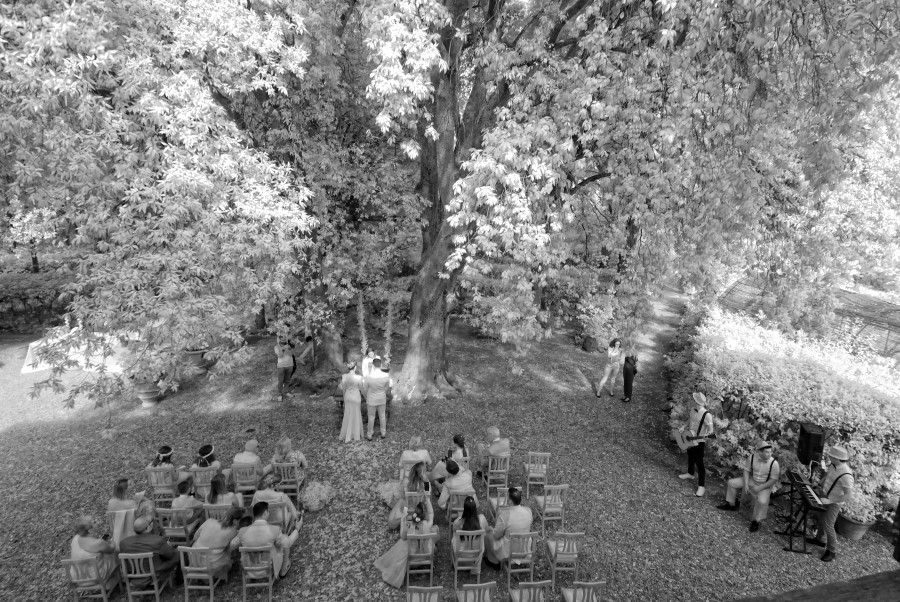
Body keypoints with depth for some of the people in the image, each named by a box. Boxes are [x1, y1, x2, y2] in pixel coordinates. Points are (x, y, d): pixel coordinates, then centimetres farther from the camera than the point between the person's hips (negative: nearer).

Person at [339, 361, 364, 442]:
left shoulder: (344, 376, -13)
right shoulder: (359, 377, -24)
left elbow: (343, 388, -1)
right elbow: (361, 389, -10)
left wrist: (345, 397, 15)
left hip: (347, 397, 4)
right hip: (356, 397, -4)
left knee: (348, 415, 19)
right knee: (356, 416, 14)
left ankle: (346, 436, 29)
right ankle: (356, 435, 28)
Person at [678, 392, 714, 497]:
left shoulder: (706, 415, -26)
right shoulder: (692, 409, -3)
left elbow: (710, 429, -22)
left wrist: (708, 434, -43)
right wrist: (684, 427, -2)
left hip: (699, 442, -7)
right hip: (689, 439, 8)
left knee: (699, 463, -1)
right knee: (690, 457, 27)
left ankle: (701, 486, 10)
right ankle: (690, 474, 50)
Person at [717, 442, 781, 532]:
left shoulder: (774, 463, -24)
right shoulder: (752, 457, -15)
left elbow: (773, 480, -18)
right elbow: (746, 470, -3)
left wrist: (760, 487, -23)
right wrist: (745, 484, -12)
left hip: (765, 486, -5)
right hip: (751, 480, 5)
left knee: (762, 501, -31)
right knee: (732, 483, 1)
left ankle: (756, 521, -6)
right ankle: (731, 504, 23)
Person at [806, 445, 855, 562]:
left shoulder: (846, 475, -34)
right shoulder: (834, 465, -10)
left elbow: (847, 495, -27)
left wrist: (829, 501, -25)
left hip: (834, 503, -8)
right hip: (825, 496, 8)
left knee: (828, 525, 3)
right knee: (821, 518, 24)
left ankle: (831, 551, 22)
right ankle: (818, 539, 45)